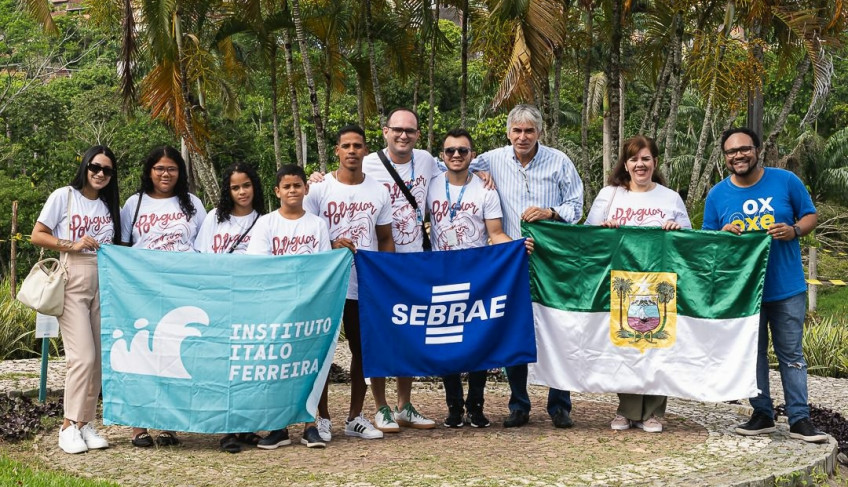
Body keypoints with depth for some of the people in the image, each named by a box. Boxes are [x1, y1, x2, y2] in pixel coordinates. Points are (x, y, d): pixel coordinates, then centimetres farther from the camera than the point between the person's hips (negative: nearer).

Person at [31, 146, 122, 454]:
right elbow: (37, 236, -2)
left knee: (99, 358, 3)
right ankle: (69, 426, -2)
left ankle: (85, 423, 12)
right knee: (83, 356, -12)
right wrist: (73, 245, -13)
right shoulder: (64, 196, 1)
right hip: (72, 283, -5)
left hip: (104, 284, 5)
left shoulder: (112, 206, 14)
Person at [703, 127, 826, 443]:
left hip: (787, 288, -2)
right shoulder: (717, 195, 2)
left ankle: (800, 419, 9)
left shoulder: (786, 181, -2)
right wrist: (721, 235, -15)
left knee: (791, 355, 2)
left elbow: (810, 216, 5)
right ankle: (762, 414, 22)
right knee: (753, 354, 10)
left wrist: (793, 230, -16)